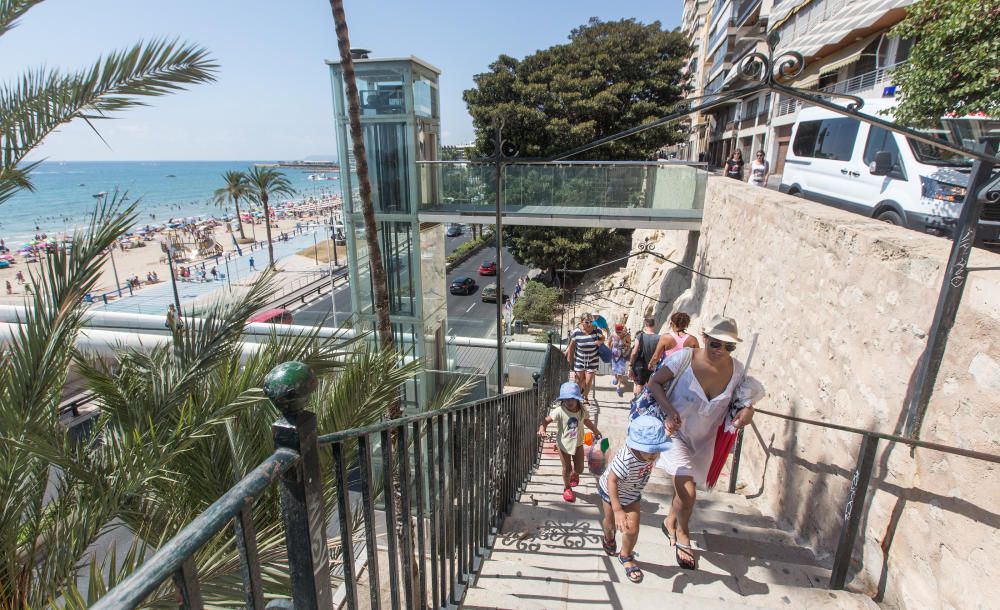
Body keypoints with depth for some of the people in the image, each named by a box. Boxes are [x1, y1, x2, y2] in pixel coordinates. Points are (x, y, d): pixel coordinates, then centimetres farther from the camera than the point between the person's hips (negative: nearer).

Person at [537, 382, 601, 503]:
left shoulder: (582, 410, -11)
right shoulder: (559, 411, -24)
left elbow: (587, 421, 9)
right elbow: (546, 420, -21)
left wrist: (596, 431, 22)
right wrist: (542, 428, -41)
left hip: (578, 443, 3)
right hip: (564, 444, -3)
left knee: (579, 469, 10)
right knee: (567, 469, 8)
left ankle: (574, 473, 49)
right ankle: (567, 488, 37)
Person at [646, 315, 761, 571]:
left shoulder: (736, 368, -11)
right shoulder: (685, 357, -23)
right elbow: (654, 382, -15)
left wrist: (747, 411, -18)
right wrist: (669, 410, -28)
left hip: (704, 439, 5)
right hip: (676, 432, -4)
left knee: (685, 488, 21)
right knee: (687, 494, -14)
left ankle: (670, 522, 53)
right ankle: (683, 535, 20)